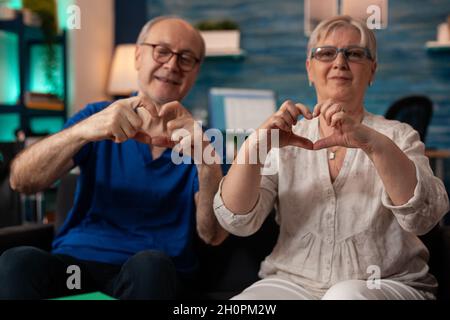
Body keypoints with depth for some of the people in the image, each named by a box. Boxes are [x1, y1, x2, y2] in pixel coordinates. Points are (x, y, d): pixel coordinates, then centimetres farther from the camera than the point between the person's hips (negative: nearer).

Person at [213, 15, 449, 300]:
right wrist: (254, 146, -24)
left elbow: (422, 218, -14)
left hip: (387, 285, -1)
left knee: (346, 295, -33)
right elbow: (238, 221, -6)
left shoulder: (398, 136, 4)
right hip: (293, 283, 1)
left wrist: (375, 145, -31)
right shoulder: (285, 139, 7)